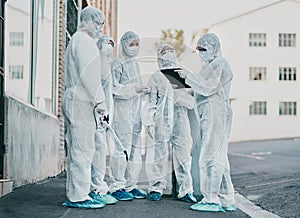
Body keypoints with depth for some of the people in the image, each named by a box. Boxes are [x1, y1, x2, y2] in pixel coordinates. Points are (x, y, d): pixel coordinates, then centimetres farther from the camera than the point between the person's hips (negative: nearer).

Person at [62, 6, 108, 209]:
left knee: (76, 150, 11)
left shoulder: (75, 41, 26)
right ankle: (79, 196, -9)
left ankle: (73, 195, 15)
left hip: (72, 100, 11)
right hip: (80, 101, -11)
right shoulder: (83, 40, -7)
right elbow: (88, 74, -17)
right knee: (83, 150, -10)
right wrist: (99, 100, -15)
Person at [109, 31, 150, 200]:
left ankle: (130, 185, 15)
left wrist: (144, 90, 10)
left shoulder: (135, 64, 21)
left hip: (135, 111, 9)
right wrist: (133, 88, -21)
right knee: (122, 147, -12)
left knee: (135, 148, 9)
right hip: (122, 110, -9)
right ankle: (117, 186, -8)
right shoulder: (117, 64, -5)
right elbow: (112, 88, -13)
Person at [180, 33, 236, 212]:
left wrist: (188, 76, -11)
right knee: (219, 157, 9)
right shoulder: (212, 65, 24)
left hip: (216, 114, -10)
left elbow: (208, 88, -15)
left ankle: (212, 199, -6)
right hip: (211, 115, 10)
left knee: (210, 157, -9)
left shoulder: (219, 63, -6)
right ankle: (227, 200, 12)